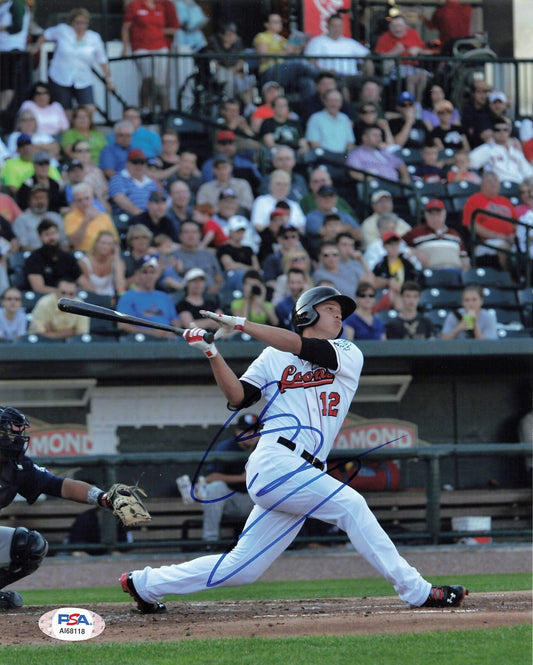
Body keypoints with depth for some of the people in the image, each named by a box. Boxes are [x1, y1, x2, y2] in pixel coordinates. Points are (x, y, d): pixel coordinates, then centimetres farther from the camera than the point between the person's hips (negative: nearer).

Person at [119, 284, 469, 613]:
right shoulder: (273, 358, 13)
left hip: (303, 474, 4)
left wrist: (242, 324, -5)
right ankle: (414, 589, -17)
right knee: (349, 504, -19)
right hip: (275, 463, -4)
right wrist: (213, 353, -7)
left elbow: (304, 348, -3)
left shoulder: (349, 356, 14)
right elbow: (239, 397, 3)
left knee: (242, 568, 5)